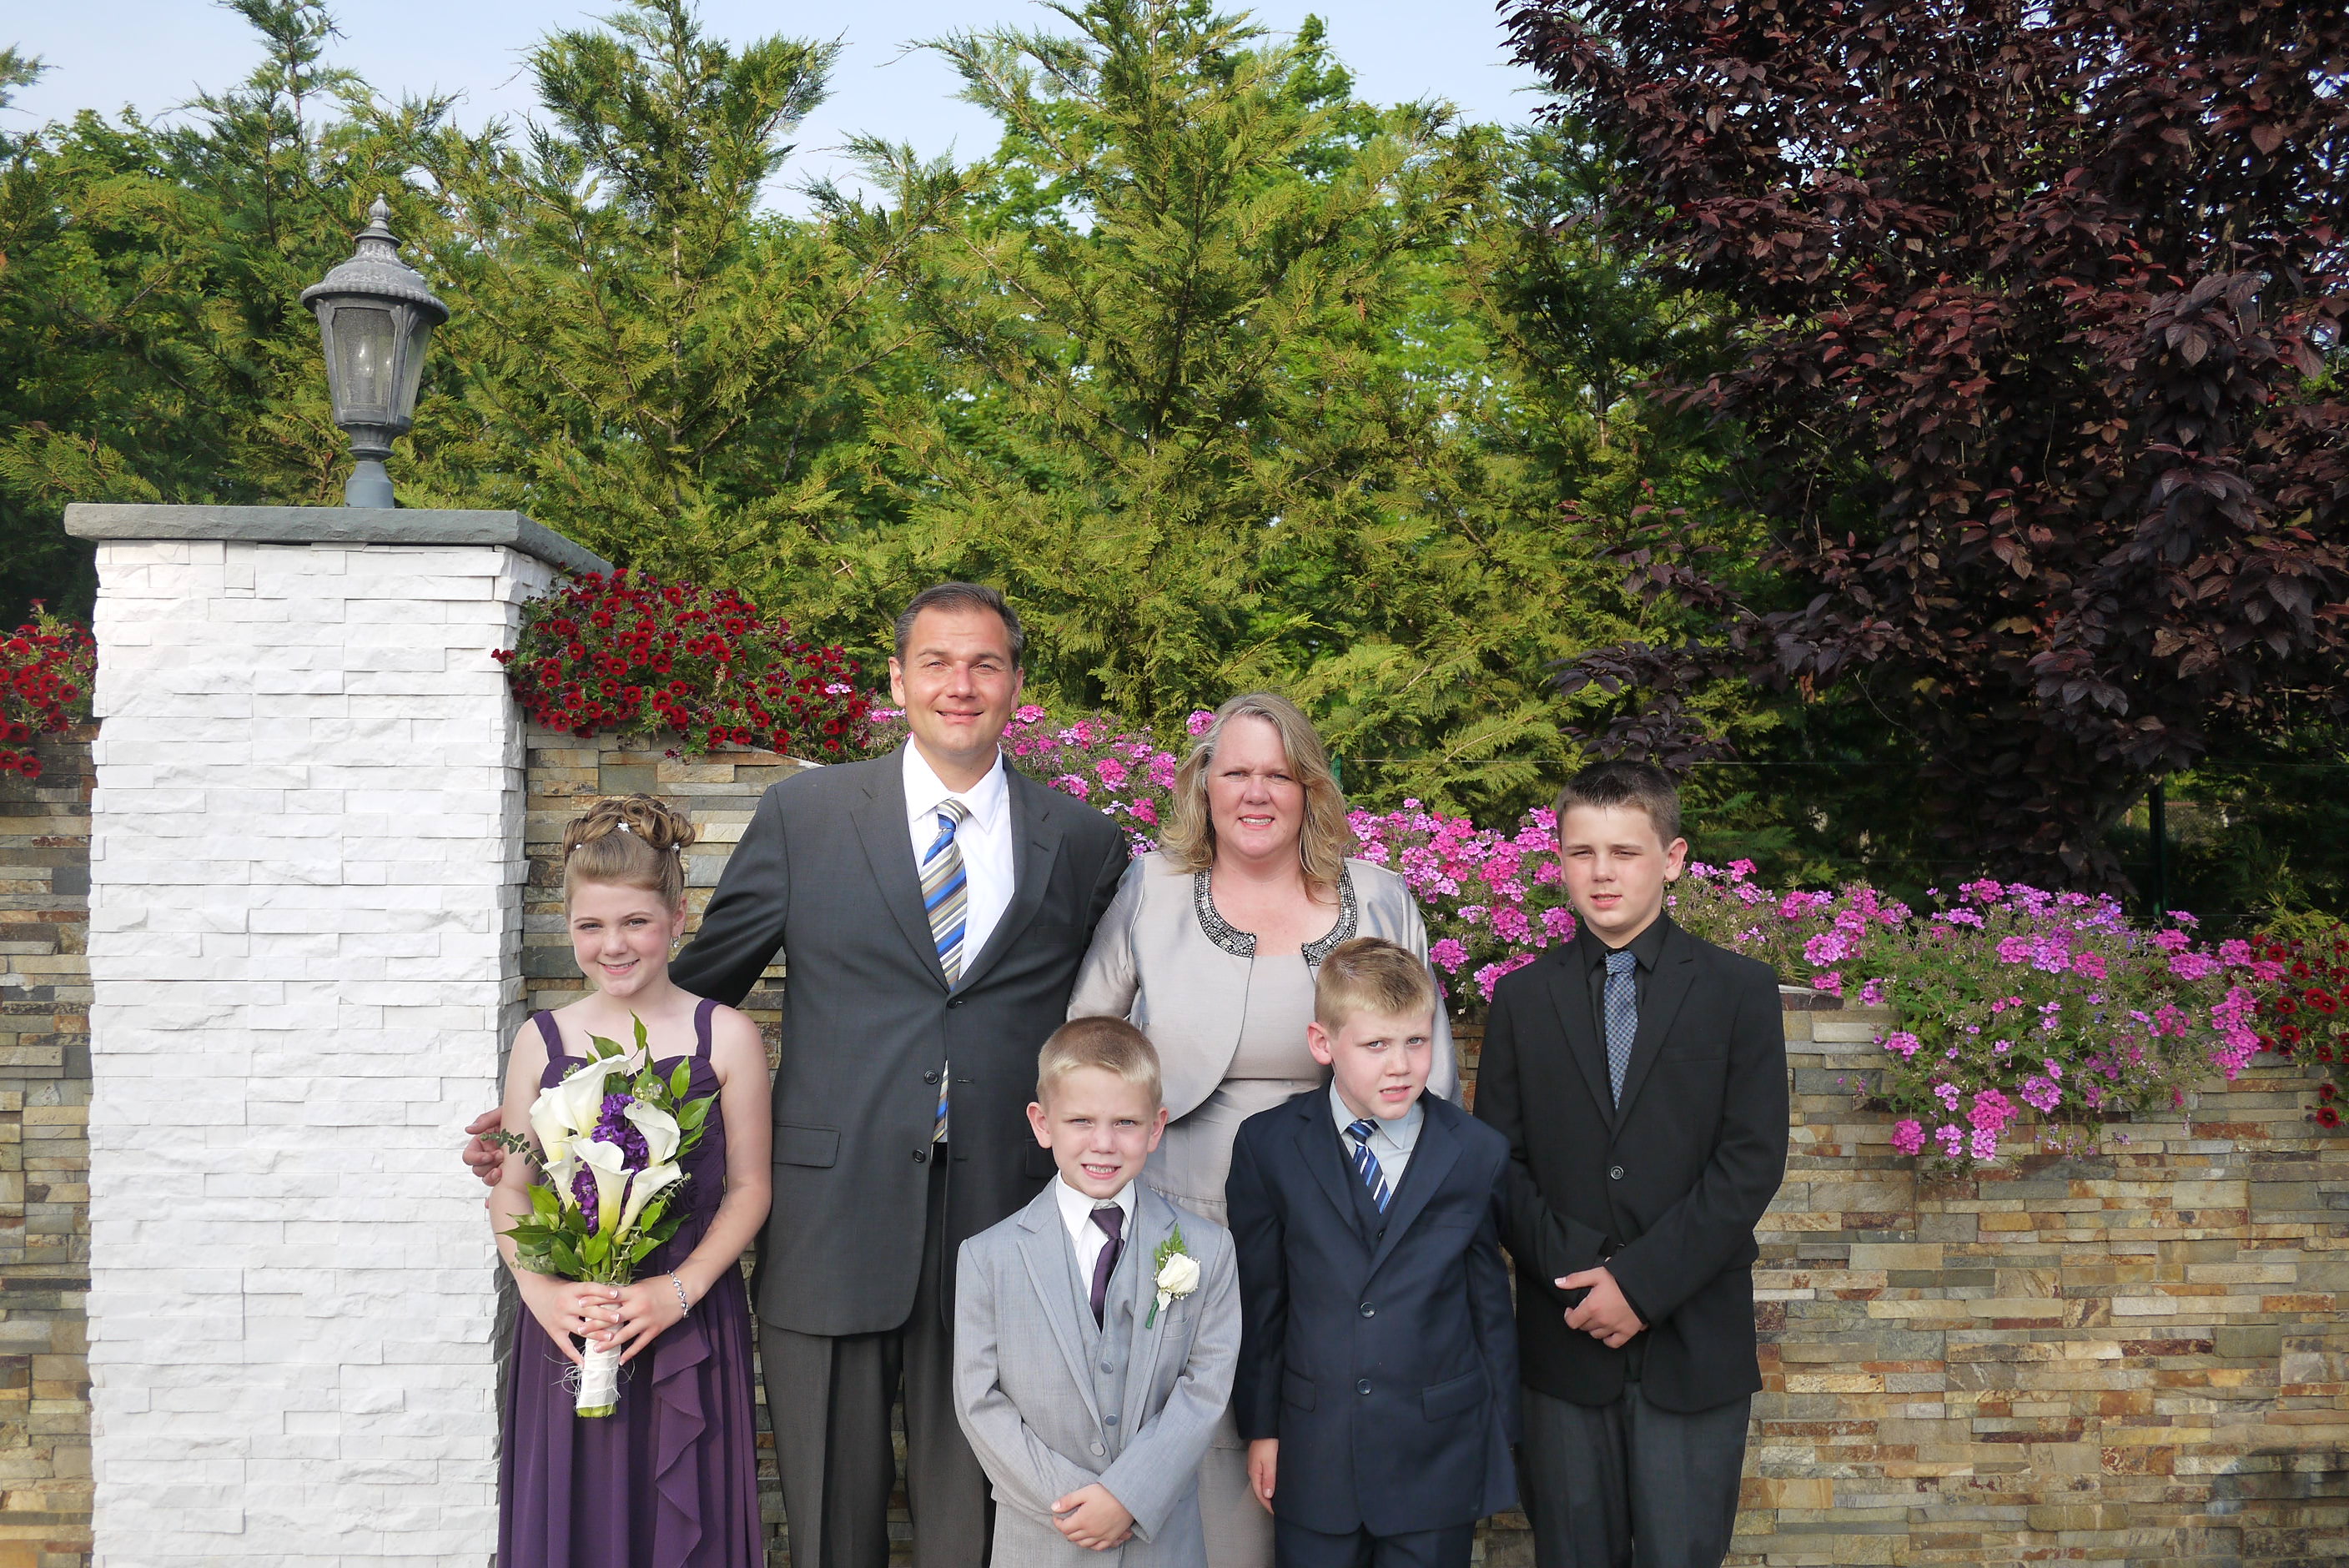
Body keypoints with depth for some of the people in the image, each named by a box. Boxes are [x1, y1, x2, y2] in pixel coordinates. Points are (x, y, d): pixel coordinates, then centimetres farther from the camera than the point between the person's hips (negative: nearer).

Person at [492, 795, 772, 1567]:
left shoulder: (726, 1037, -3)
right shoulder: (542, 1041, 3)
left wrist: (680, 1290, -14)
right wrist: (541, 1289, -11)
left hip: (690, 1328, -1)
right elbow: (510, 1192, 5)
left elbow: (748, 1188, -2)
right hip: (565, 1327, 2)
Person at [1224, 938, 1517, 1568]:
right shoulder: (1268, 1147, -4)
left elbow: (1491, 1301, 4)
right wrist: (1261, 1424, 5)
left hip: (1440, 1460, 0)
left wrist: (1500, 1437, 8)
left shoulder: (1479, 1154, -3)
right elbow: (1258, 1296, 2)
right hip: (1313, 1454, 0)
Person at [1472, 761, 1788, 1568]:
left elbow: (1753, 1161, -6)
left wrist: (1643, 1282, -13)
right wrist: (1575, 1274, -12)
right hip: (1565, 1335, 2)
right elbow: (1501, 1160, 3)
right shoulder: (1522, 998, 7)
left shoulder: (1740, 991, 1)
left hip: (1695, 1341, -1)